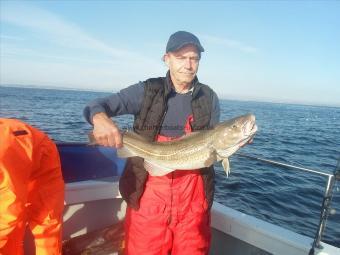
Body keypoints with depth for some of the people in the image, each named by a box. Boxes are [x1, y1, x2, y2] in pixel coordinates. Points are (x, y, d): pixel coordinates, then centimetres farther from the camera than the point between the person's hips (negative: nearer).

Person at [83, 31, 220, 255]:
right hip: (148, 190, -1)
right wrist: (100, 118, -29)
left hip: (193, 193, 2)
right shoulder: (146, 91, -1)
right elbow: (96, 106, -6)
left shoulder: (209, 97, 6)